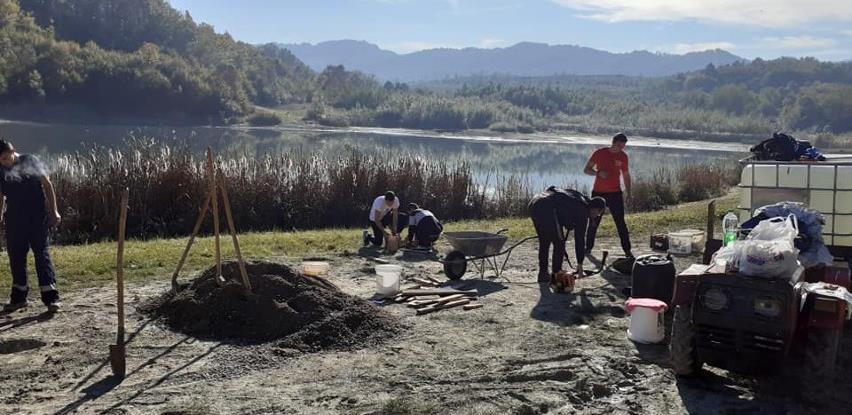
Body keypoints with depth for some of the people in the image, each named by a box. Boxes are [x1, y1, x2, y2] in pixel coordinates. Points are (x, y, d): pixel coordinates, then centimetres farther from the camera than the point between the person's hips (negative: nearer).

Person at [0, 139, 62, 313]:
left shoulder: (30, 162, -3)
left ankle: (51, 297, -8)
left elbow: (47, 185, 1)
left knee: (42, 254, -7)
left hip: (38, 216, -3)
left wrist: (54, 211, -4)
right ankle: (18, 297, 21)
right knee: (16, 257, 8)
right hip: (14, 219, 4)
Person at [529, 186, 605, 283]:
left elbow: (551, 189, 31)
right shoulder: (583, 211, 5)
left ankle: (543, 274, 25)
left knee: (544, 242, 20)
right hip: (548, 209, -10)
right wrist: (580, 263, 15)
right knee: (559, 244, 4)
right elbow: (580, 238, 7)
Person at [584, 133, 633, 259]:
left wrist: (628, 193, 6)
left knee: (621, 222, -3)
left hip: (615, 193, 1)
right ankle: (588, 248, 17)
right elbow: (586, 170, 1)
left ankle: (627, 250, 1)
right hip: (598, 193, -1)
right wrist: (598, 173, -17)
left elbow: (626, 175, 13)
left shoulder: (623, 156, 2)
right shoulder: (599, 153, -4)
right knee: (593, 222, 4)